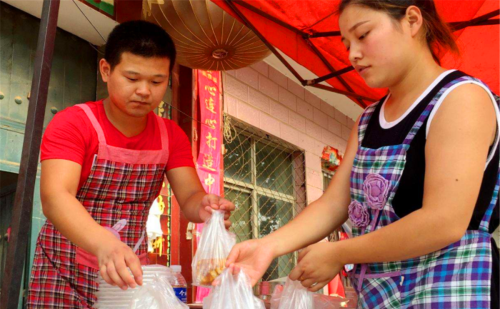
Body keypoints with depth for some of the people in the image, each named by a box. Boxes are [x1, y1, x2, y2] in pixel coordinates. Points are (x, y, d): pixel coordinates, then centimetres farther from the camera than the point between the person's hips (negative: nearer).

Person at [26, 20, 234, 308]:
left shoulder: (172, 135, -1)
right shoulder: (72, 123, -15)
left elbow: (190, 197, -9)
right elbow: (55, 197, -29)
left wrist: (204, 207, -34)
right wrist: (105, 244, -48)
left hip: (130, 271, 4)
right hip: (65, 272, -3)